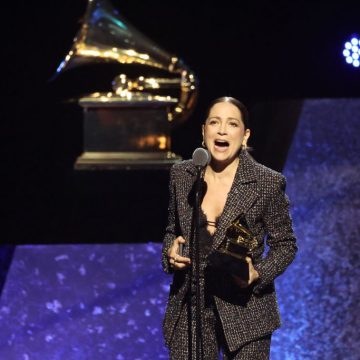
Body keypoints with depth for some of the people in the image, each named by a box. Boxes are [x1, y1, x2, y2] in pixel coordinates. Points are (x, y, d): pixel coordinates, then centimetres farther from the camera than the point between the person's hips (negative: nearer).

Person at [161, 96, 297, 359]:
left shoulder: (268, 183, -8)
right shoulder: (181, 175, 2)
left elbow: (285, 245, 1)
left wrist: (257, 274, -16)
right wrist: (170, 250, -5)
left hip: (245, 312, -2)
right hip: (190, 308, 3)